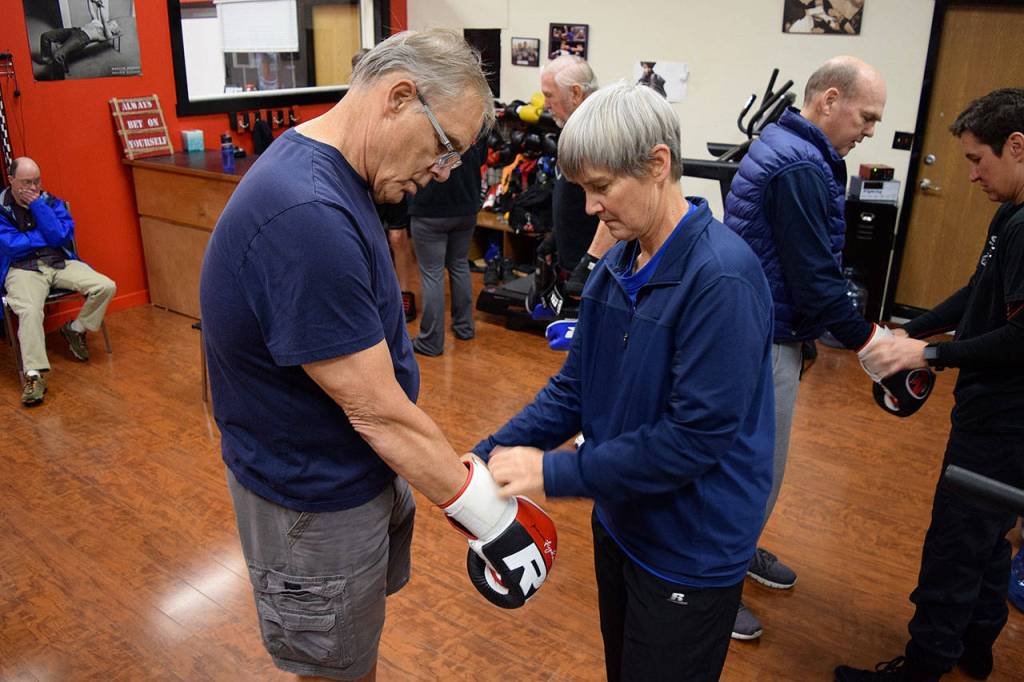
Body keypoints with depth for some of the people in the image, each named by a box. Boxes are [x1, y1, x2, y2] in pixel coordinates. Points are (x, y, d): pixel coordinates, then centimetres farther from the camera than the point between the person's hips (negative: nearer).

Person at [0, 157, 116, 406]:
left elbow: (61, 236, -6)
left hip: (60, 263, 4)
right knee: (30, 311, -34)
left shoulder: (51, 202, 10)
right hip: (22, 269, -3)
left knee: (106, 286, -17)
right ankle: (34, 376, -37)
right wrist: (46, 235, -1)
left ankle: (75, 329, 6)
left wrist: (38, 205, -9)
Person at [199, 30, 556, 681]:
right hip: (317, 502, -9)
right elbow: (377, 411, -28)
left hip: (361, 466, 9)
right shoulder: (306, 217, -32)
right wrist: (495, 522, -19)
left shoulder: (332, 177, 0)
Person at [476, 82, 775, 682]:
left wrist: (554, 472, -24)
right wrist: (492, 454, -10)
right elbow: (576, 386, 2)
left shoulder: (722, 278, -26)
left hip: (692, 551, -7)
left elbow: (696, 437, -28)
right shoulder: (618, 263, -1)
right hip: (620, 521, 7)